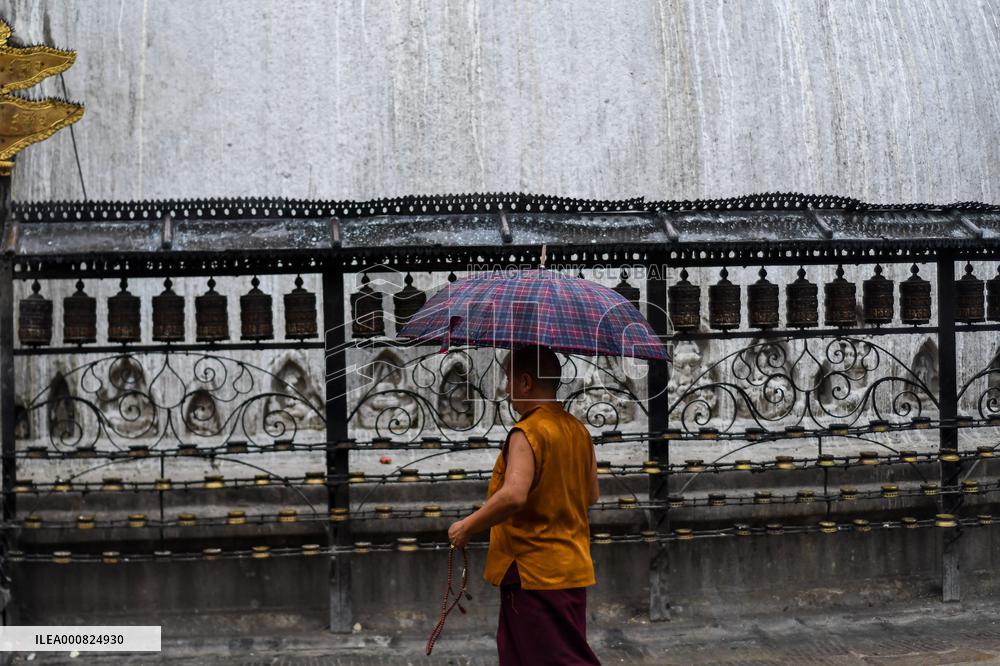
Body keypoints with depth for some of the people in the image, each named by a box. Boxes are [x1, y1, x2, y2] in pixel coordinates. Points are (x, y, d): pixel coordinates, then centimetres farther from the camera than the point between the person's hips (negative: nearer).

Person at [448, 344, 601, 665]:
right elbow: (591, 495, 17)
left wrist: (467, 527, -18)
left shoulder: (527, 433, -18)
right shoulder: (578, 429, 9)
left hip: (536, 574, -9)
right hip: (572, 567, 9)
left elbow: (513, 496, -31)